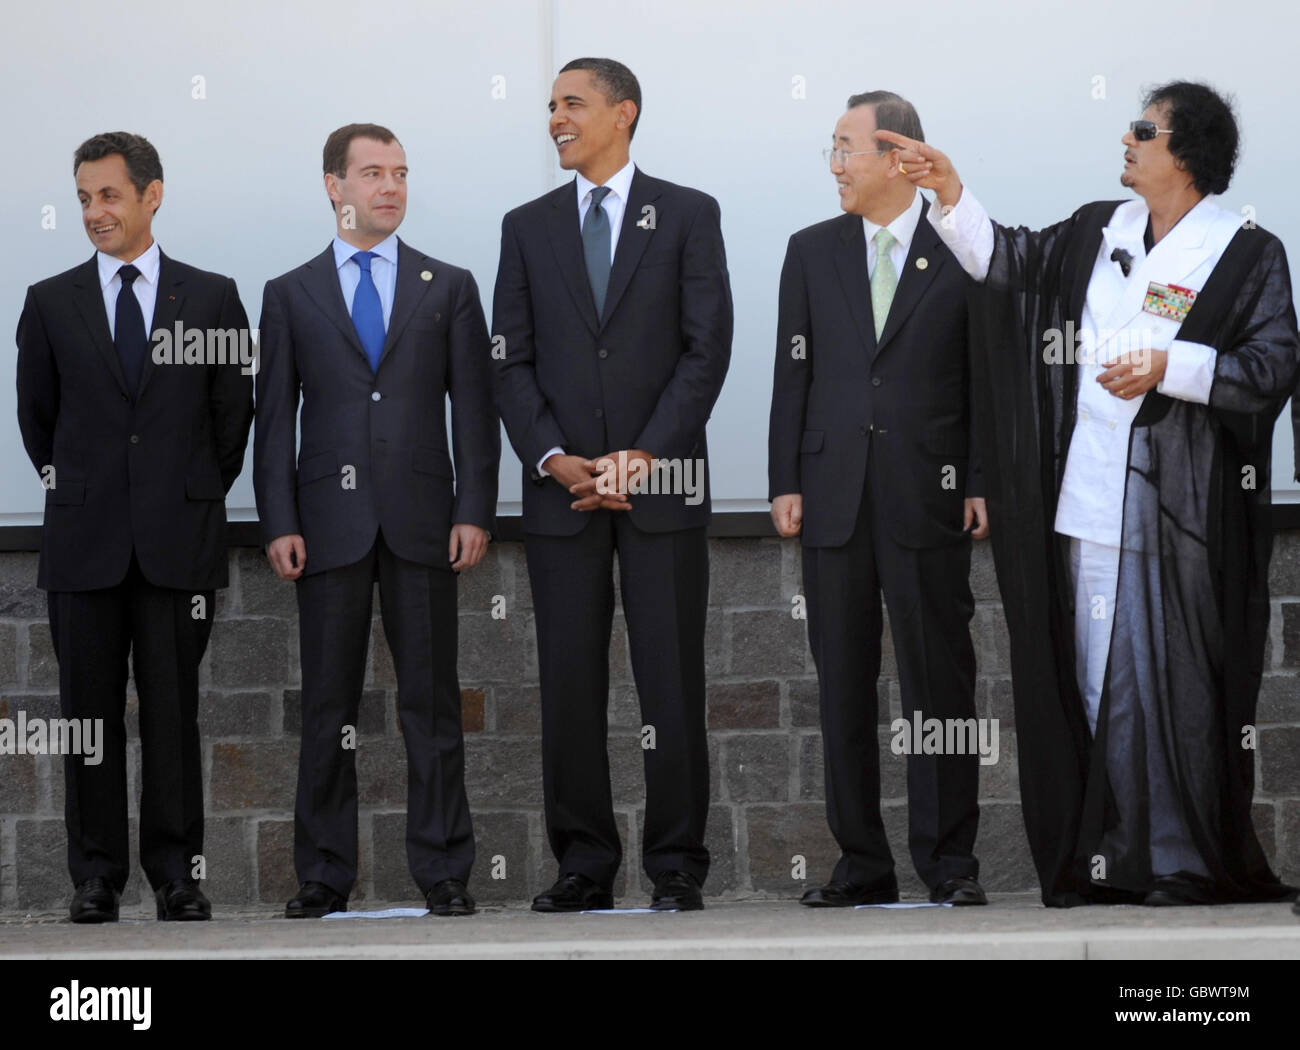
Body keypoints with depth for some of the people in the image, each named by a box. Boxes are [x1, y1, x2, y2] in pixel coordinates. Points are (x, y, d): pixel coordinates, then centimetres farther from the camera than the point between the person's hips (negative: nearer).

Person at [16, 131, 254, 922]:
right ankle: (97, 877, 8)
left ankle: (178, 873, 7)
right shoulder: (51, 303, 6)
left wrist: (196, 496, 11)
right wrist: (75, 494, 13)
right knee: (91, 714, 3)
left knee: (174, 710, 1)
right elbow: (36, 414, 13)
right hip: (85, 542, 1)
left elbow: (235, 410, 9)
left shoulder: (212, 298, 5)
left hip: (179, 541, -1)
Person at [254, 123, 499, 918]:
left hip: (422, 521, 0)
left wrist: (475, 512, -4)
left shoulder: (448, 287, 10)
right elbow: (275, 419, 6)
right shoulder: (291, 295, 9)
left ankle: (444, 872, 5)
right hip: (330, 523, 0)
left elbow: (474, 407, 6)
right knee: (328, 705, 3)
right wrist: (279, 523, -4)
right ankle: (325, 875, 8)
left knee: (432, 700, 1)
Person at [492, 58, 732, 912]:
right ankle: (584, 865, 8)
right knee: (570, 683, 2)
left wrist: (646, 454, -11)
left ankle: (678, 866, 3)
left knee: (671, 679, -2)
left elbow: (709, 345, -2)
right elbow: (513, 359, 8)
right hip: (561, 489, 3)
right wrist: (552, 457, -7)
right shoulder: (528, 226, 12)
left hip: (662, 486, -2)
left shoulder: (688, 216, 5)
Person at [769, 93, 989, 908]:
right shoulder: (812, 252, 12)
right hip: (836, 497, 3)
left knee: (940, 680, -2)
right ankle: (862, 865, 10)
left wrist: (983, 481, -4)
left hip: (928, 500, -3)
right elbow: (794, 371, 10)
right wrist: (787, 482, 3)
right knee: (844, 687, 4)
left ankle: (950, 863, 4)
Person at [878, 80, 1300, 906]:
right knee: (1098, 683, 6)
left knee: (1178, 684, -3)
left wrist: (1169, 366, -16)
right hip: (1088, 508, 5)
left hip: (1179, 513, -5)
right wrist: (952, 196, 12)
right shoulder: (1098, 232, 14)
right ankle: (1110, 858, 11)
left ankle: (1189, 860, 4)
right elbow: (1008, 262, 22)